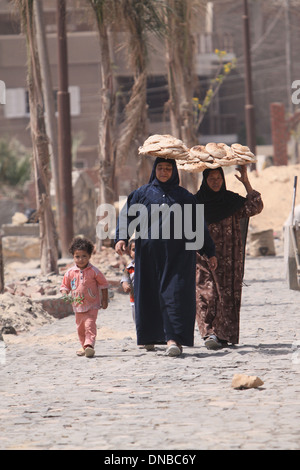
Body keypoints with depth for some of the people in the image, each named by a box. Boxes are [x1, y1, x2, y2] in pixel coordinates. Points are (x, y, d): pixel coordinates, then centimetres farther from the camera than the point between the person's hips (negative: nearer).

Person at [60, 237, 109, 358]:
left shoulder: (94, 271, -6)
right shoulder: (70, 273, 0)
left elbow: (103, 284, 3)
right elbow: (64, 286, 9)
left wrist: (104, 300, 2)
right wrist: (66, 295, -12)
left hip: (92, 305, -4)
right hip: (78, 306, 4)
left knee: (90, 325, -19)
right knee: (80, 328, 14)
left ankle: (89, 345, -28)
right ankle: (84, 346, 31)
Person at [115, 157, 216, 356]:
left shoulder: (185, 197, 10)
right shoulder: (142, 194, 11)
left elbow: (199, 225, 13)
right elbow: (127, 215, 2)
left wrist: (210, 252, 12)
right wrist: (122, 237, -15)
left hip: (178, 255, -2)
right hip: (150, 254, 2)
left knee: (175, 294, -12)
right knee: (149, 294, 6)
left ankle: (174, 339, -19)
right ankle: (151, 338, 19)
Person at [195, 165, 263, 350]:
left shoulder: (232, 201, 7)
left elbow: (256, 207, -5)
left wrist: (246, 183, -8)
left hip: (229, 259, 1)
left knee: (227, 295, -2)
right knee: (206, 294, -13)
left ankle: (223, 335, 3)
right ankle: (210, 334, -18)